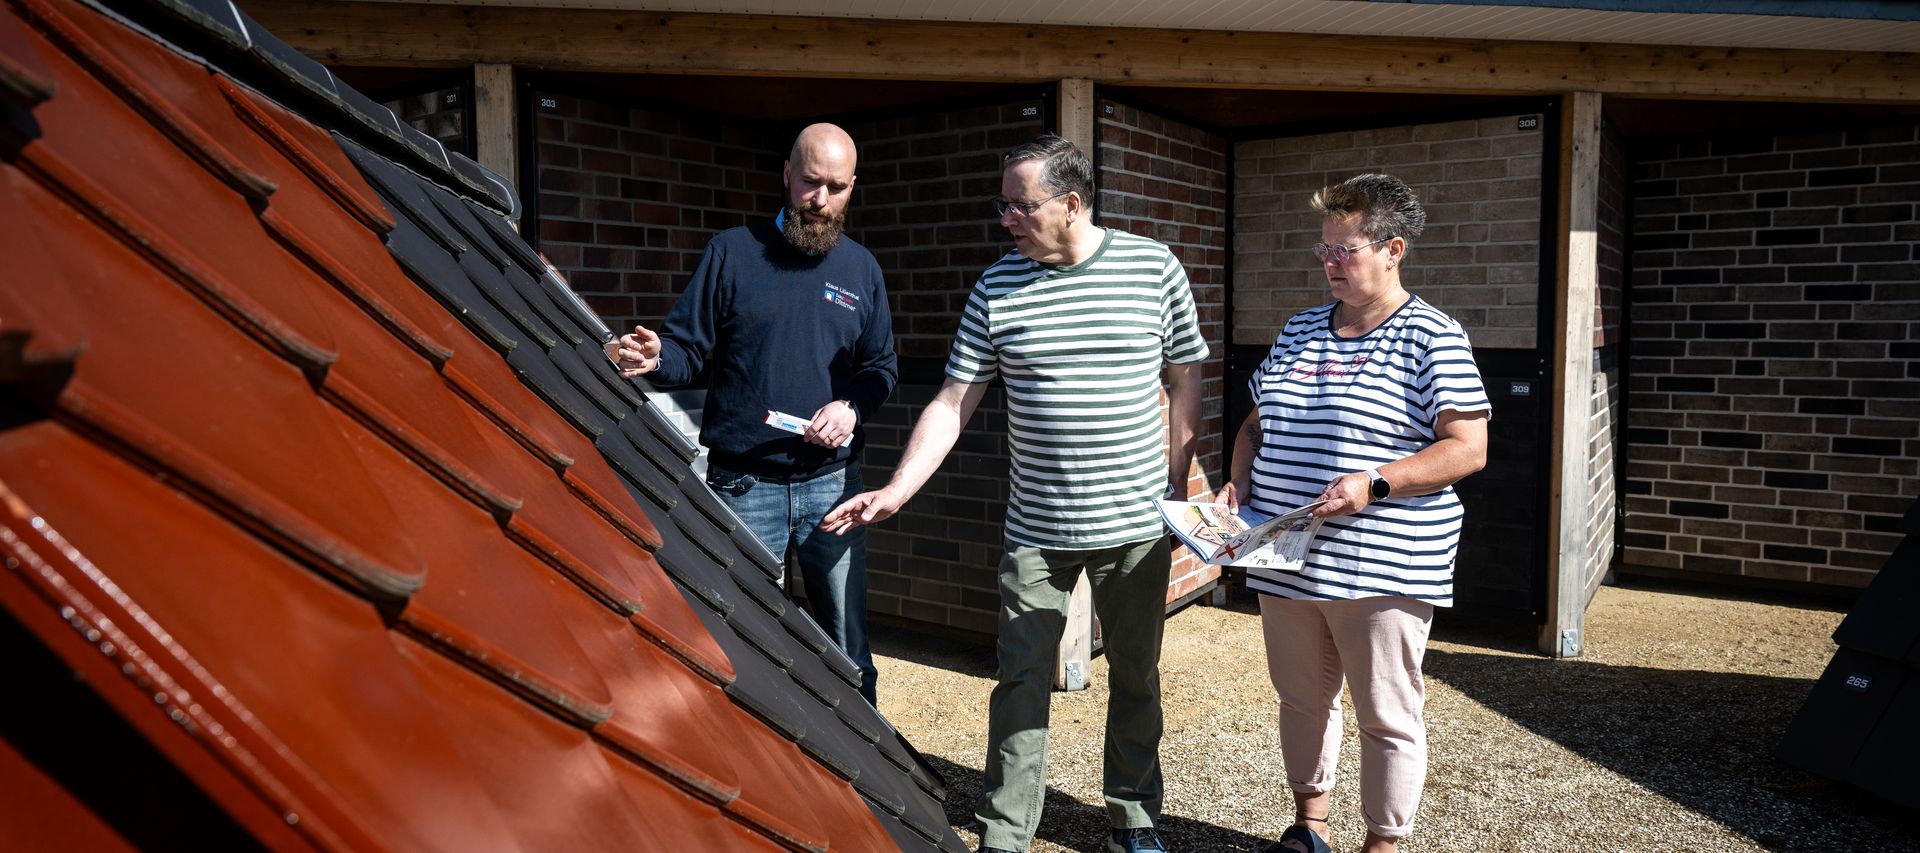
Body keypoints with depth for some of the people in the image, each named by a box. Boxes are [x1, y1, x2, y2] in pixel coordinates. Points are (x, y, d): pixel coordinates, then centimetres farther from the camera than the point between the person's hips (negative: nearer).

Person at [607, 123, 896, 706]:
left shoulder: (860, 268, 10)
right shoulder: (733, 252, 2)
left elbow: (881, 367, 13)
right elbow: (689, 346, 1)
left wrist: (852, 407, -7)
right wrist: (655, 359, -21)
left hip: (832, 482, 2)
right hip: (743, 486, -2)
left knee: (847, 644, 9)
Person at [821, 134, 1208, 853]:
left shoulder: (1154, 268, -3)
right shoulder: (997, 287, -2)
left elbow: (1186, 380, 6)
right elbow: (952, 404, -2)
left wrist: (1178, 485, 1)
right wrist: (895, 491, -12)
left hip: (1136, 525, 0)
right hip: (1035, 530, 0)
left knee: (1136, 675, 14)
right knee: (1021, 682, 4)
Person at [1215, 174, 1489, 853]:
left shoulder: (1432, 337, -6)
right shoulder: (1299, 330, 13)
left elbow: (1468, 448, -12)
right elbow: (1257, 422, 20)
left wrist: (1375, 482, -23)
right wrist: (1239, 480, 2)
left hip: (1380, 566, -6)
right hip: (1285, 560, 6)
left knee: (1387, 716, 6)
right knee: (1302, 698, 18)